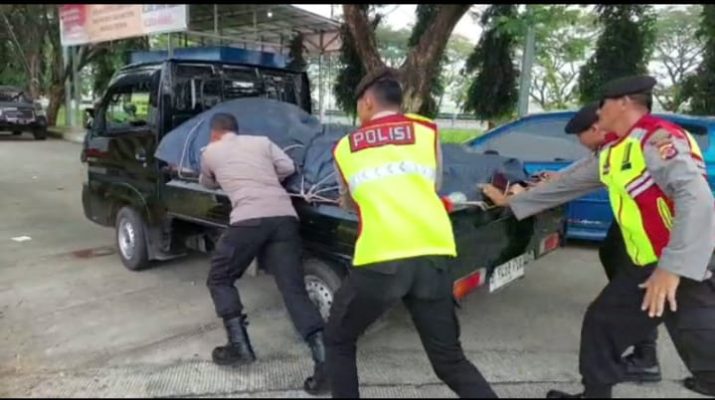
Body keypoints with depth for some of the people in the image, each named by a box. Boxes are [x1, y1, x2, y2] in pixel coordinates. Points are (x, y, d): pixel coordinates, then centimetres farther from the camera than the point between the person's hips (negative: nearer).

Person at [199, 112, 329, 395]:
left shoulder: (210, 152, 22)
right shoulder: (262, 141, 25)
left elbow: (208, 184, 39)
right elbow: (288, 168, 17)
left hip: (249, 219, -3)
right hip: (285, 217, 3)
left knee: (219, 280, 19)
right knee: (294, 290, 2)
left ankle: (239, 346, 14)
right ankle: (323, 354, -13)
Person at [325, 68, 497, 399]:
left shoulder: (345, 146, 17)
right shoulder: (426, 130, 16)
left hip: (379, 258, -1)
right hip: (432, 254, 2)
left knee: (338, 342, 23)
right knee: (450, 359, 18)